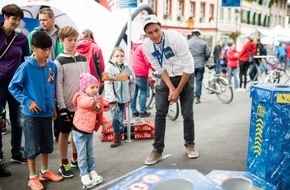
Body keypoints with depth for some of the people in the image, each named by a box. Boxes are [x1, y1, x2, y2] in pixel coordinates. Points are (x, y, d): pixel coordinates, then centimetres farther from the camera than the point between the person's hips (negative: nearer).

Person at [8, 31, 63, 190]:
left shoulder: (52, 66, 0)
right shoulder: (26, 66, -14)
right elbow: (13, 87, -7)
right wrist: (27, 101, -15)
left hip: (47, 112, 5)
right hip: (31, 114, -5)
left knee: (47, 144, 17)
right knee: (32, 146, 6)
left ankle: (45, 171, 35)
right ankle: (33, 177, 22)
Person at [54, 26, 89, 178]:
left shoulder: (83, 59, 7)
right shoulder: (59, 61, -8)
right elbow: (58, 86, -11)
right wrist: (62, 107, -14)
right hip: (67, 105, -5)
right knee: (64, 133, 7)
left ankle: (75, 159, 32)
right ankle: (64, 164, 19)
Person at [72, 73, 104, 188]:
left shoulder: (98, 99, -1)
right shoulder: (81, 97, -20)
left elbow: (99, 114, 12)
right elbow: (84, 102, -46)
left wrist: (97, 126, 15)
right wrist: (91, 101, -62)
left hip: (90, 131, 6)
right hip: (79, 131, -6)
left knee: (90, 153, 17)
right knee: (82, 155, 4)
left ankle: (91, 171, 31)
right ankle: (84, 175, 15)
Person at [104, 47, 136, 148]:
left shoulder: (128, 68, -1)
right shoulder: (109, 68, -9)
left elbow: (132, 83, 7)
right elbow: (108, 84, -13)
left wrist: (130, 97, 6)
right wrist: (112, 99, -17)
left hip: (124, 98, 3)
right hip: (114, 98, -2)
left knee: (121, 118, 9)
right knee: (116, 117, -9)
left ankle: (118, 136, 23)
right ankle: (117, 135, 9)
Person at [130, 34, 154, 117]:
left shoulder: (134, 47, 17)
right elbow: (148, 61, -15)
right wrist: (155, 69, -7)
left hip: (133, 72, 8)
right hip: (141, 73, -8)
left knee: (134, 92, 10)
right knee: (143, 92, -1)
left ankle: (133, 111, 12)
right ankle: (142, 111, 0)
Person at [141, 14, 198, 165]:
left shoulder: (176, 38, -26)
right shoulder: (146, 46, -15)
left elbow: (188, 67, -21)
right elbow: (160, 69, -7)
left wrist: (178, 90, -18)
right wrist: (171, 88, -17)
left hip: (185, 76, -2)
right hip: (165, 78, 3)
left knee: (187, 114, 1)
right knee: (160, 114, -4)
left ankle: (190, 144, 22)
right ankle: (157, 150, 6)